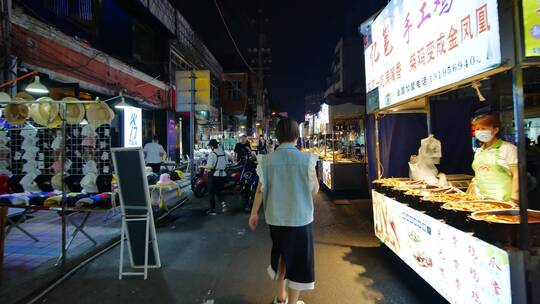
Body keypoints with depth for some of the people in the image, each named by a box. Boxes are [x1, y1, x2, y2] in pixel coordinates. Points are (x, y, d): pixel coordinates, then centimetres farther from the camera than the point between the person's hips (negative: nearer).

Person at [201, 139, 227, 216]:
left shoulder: (212, 153, -15)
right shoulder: (223, 153, 4)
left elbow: (209, 166, -20)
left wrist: (203, 166, -2)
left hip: (214, 175, -6)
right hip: (223, 174, 6)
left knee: (212, 193, 9)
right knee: (218, 191, 23)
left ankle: (212, 210, 14)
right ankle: (223, 203, 2)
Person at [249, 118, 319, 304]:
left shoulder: (267, 160, -6)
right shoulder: (306, 159, -12)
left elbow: (260, 189, -2)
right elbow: (314, 190, -5)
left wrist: (254, 213, 11)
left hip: (275, 217, 4)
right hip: (299, 218, -3)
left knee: (281, 254, 24)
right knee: (298, 259, 13)